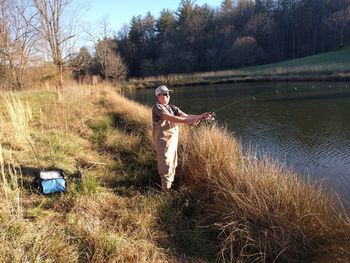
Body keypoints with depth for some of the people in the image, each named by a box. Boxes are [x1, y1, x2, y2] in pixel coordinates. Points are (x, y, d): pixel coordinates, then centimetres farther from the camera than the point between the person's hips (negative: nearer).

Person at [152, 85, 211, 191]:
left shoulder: (172, 108, 10)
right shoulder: (157, 107, -12)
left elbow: (185, 115, -2)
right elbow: (170, 118, -27)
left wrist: (200, 116, -18)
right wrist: (187, 121, -37)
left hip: (173, 140, 8)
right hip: (163, 141, -8)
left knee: (172, 165, 19)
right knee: (166, 166, -4)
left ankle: (170, 185, 35)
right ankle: (167, 190, 7)